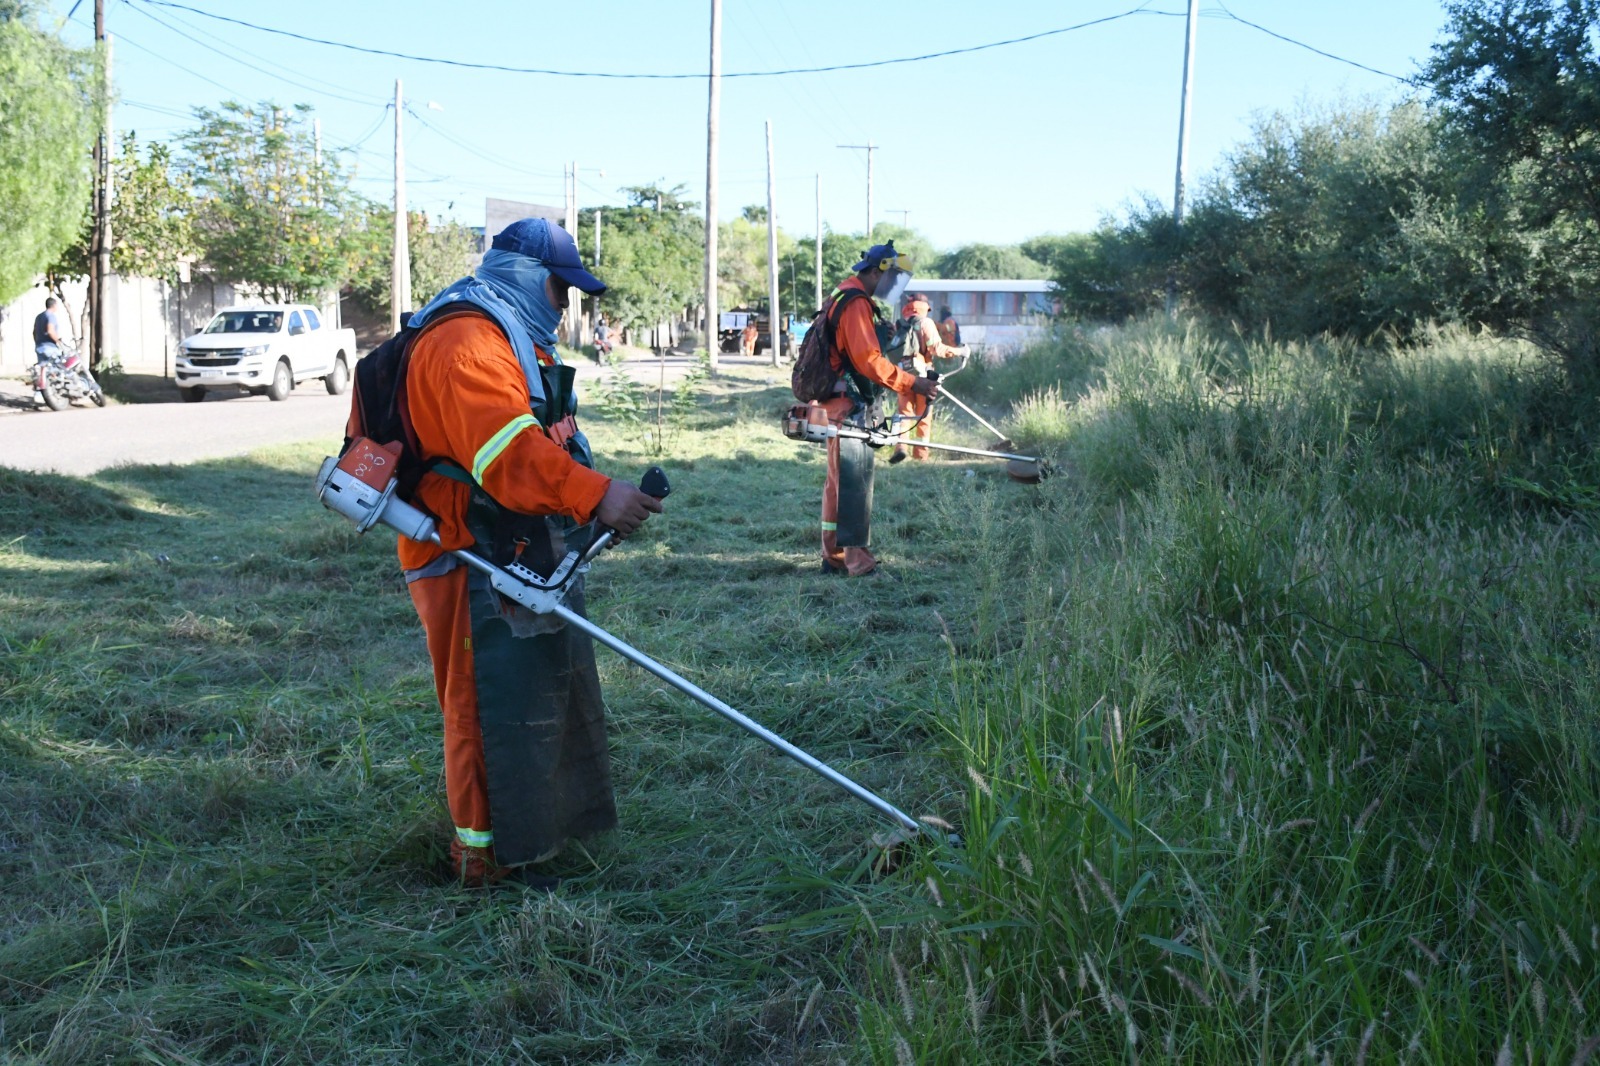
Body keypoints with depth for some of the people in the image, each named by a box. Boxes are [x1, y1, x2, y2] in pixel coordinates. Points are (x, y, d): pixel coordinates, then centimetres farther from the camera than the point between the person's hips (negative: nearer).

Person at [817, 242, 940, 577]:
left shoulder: (845, 298, 18)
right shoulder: (855, 304, -15)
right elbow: (869, 361, -23)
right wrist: (913, 384, -21)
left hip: (844, 405, 11)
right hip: (846, 406, -11)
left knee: (840, 480, 14)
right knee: (853, 478, -9)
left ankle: (834, 556, 20)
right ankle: (855, 558, -9)